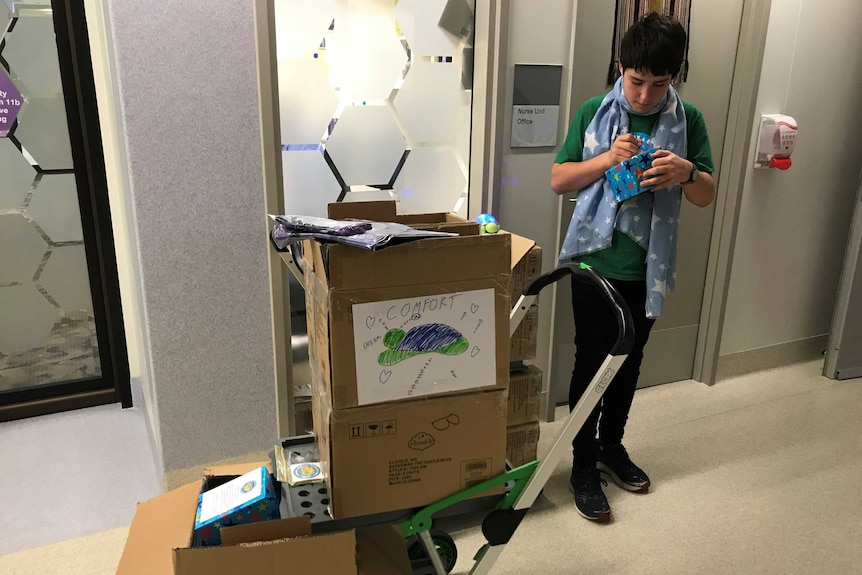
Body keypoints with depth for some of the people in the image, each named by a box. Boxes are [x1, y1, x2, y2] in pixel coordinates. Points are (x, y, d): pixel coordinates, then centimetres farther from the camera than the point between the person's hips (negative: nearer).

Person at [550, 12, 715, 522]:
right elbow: (558, 180, -2)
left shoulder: (688, 120, 0)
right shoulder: (595, 112, -3)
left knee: (629, 363, 16)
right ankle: (584, 466, 19)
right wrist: (608, 158, -18)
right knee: (591, 363, 4)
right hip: (595, 261, -2)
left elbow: (707, 196, 1)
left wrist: (686, 172, -21)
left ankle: (612, 446, 37)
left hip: (648, 268, 3)